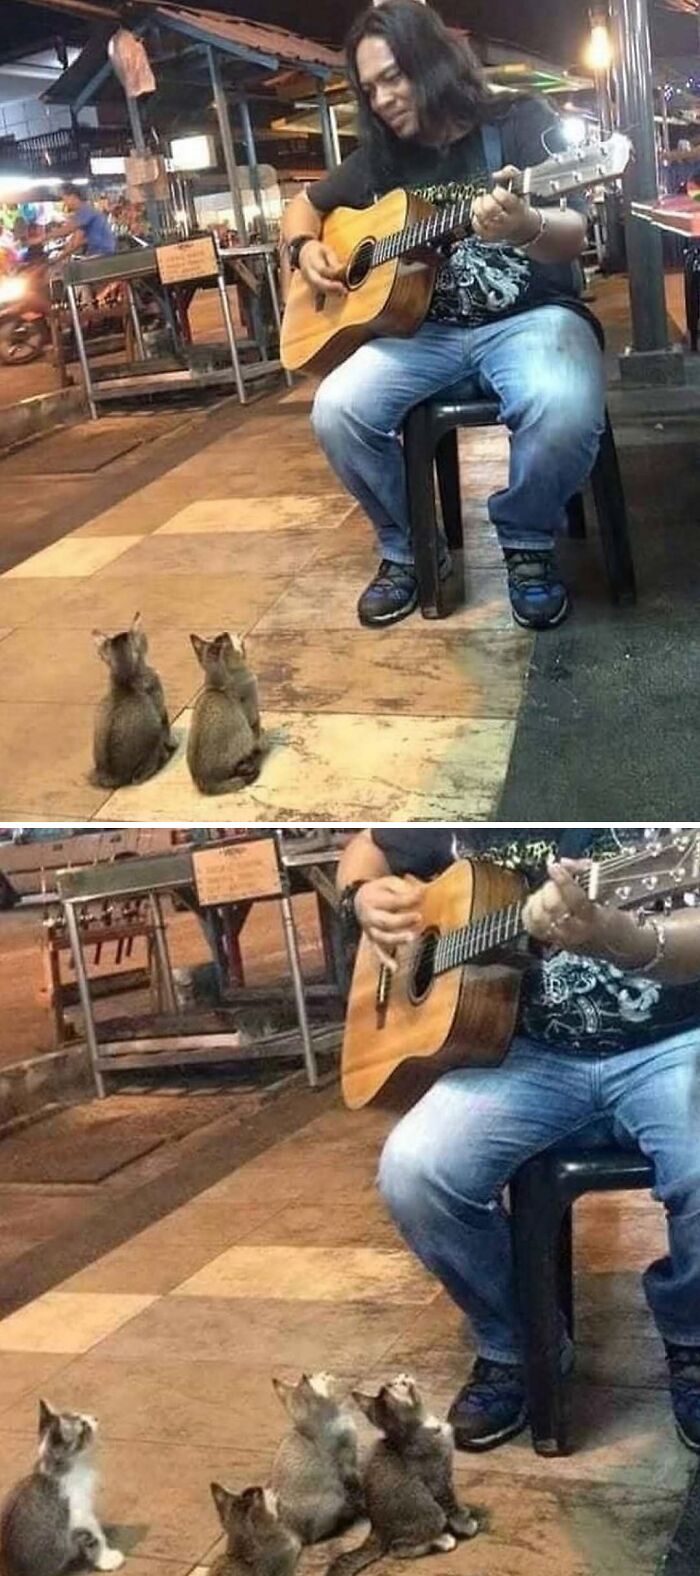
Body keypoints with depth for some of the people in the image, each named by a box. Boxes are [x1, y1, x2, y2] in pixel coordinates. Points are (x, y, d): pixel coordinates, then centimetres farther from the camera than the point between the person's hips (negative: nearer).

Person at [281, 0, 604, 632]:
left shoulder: (520, 121, -4)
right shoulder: (381, 158, 10)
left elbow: (573, 237, -16)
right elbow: (304, 205, 26)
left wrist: (526, 227, -40)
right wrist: (305, 248, 2)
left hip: (530, 317, -4)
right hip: (424, 330, 4)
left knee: (565, 408, -37)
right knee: (337, 411, -24)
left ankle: (527, 542, -7)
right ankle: (409, 550, 0)